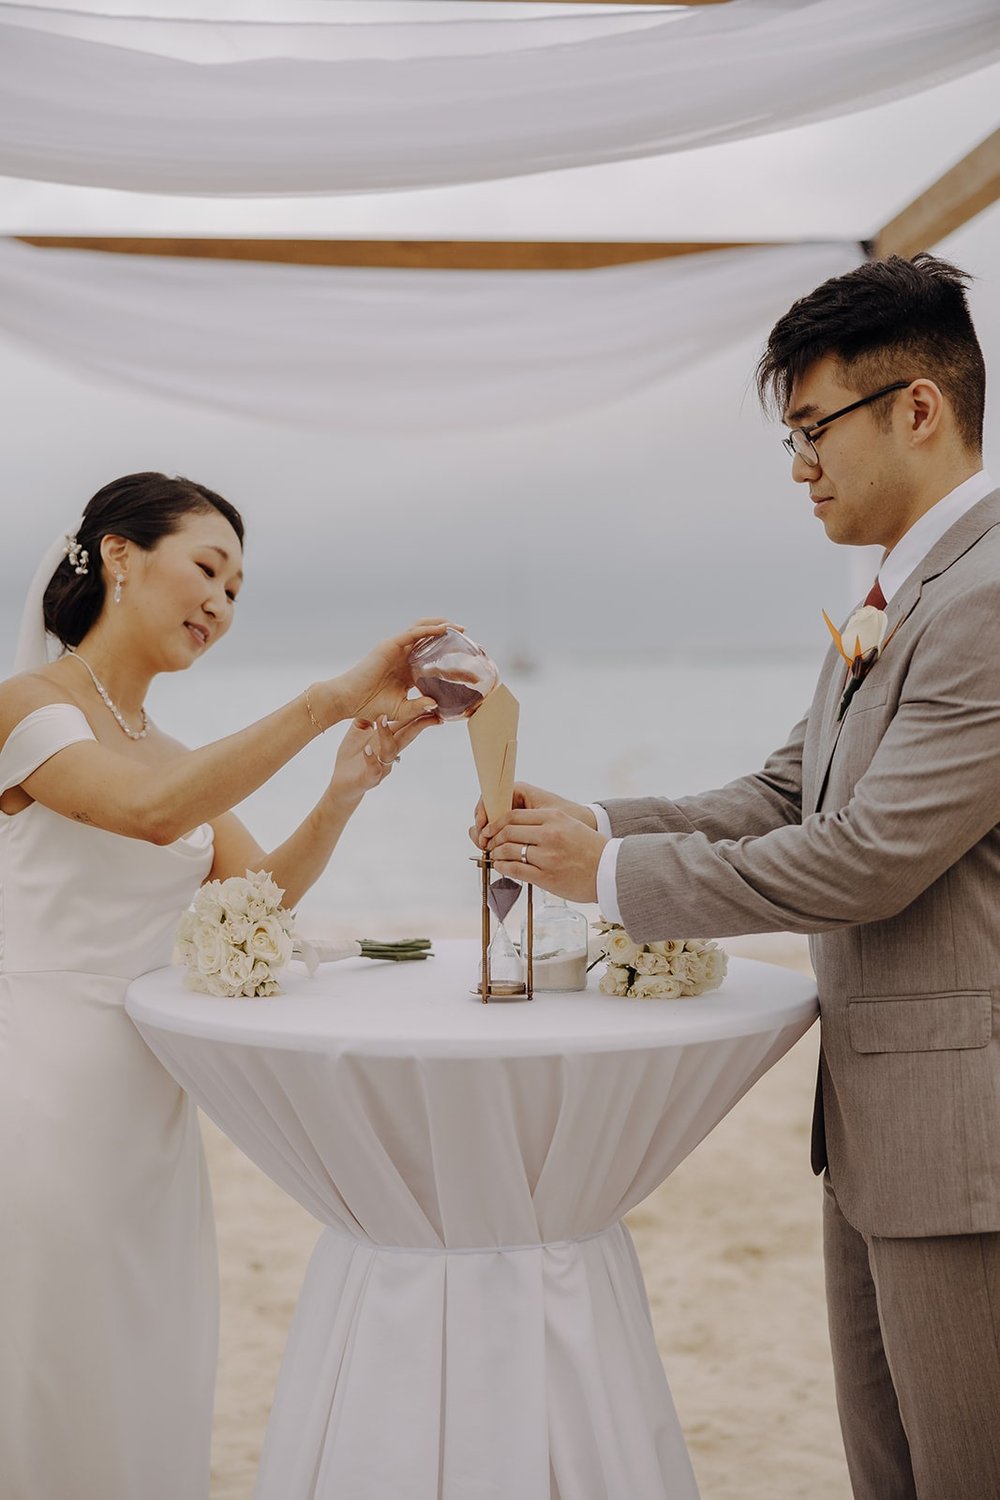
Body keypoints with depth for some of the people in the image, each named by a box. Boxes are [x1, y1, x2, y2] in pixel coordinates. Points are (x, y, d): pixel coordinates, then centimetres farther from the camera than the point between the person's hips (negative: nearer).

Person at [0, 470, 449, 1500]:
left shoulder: (172, 754, 16)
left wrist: (342, 795, -9)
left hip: (149, 1102, 7)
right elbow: (153, 813, -25)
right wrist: (329, 700, -28)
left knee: (150, 1406, 13)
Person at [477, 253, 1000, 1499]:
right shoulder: (894, 601, 13)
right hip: (873, 1122, 10)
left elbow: (871, 857, -23)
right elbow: (780, 799, 15)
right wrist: (591, 824, 1)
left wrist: (617, 873, -14)